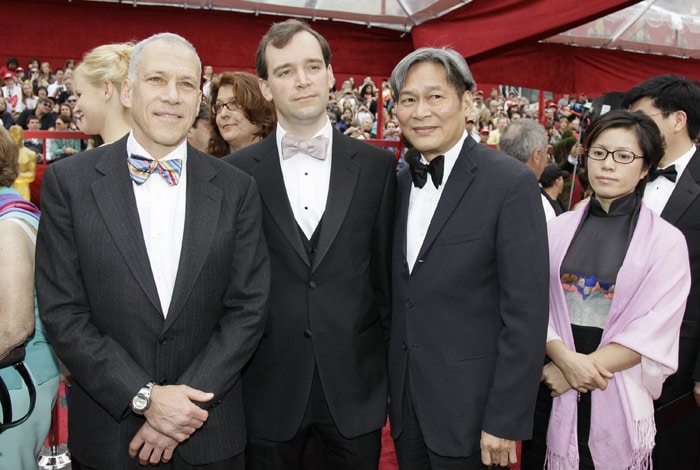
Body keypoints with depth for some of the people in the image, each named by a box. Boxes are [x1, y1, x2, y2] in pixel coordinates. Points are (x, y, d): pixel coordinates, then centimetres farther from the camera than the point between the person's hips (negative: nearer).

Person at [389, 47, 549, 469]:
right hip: (405, 400, 6)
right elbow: (401, 292, 9)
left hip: (470, 404, -5)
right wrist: (388, 381, 8)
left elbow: (526, 312, -16)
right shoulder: (400, 184, 5)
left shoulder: (511, 183, -14)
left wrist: (504, 421, -16)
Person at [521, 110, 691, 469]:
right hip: (550, 390, 2)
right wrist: (566, 358, -17)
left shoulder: (666, 240, -4)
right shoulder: (559, 228, 3)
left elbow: (654, 331, -10)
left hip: (618, 398, -2)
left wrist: (590, 366, -15)